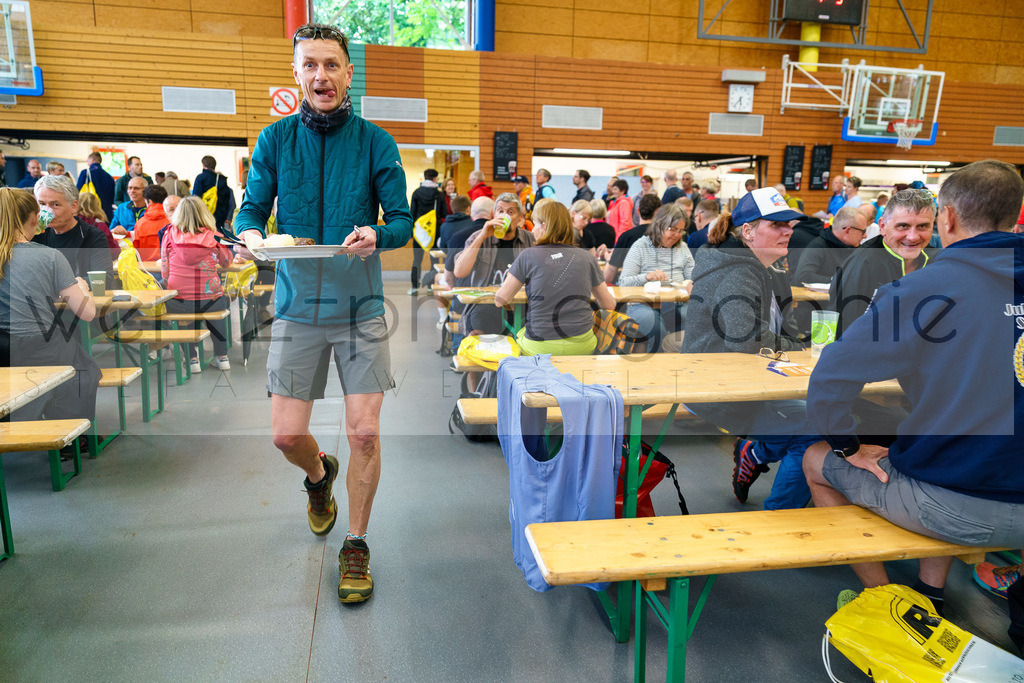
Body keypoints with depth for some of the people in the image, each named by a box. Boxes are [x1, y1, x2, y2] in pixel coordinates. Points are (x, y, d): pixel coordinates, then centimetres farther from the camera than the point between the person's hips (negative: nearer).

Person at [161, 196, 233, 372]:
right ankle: (222, 357, 35)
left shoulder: (169, 235, -1)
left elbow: (165, 274, 3)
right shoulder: (212, 236, -6)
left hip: (177, 303, 1)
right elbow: (227, 261, 13)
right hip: (209, 301, -1)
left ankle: (192, 359, 30)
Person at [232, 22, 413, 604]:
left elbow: (403, 220, 0)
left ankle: (357, 545, 19)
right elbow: (252, 207, 9)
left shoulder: (375, 141, 1)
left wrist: (375, 234, -22)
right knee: (287, 435, 4)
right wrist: (250, 233, -15)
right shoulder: (275, 139, 6)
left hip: (360, 306, -1)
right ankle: (320, 473, 42)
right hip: (297, 306, 2)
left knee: (365, 432, -3)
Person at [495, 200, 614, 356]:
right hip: (582, 347, 2)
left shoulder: (528, 255, -4)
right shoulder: (586, 257, 4)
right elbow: (609, 304, 11)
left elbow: (500, 300, -1)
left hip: (539, 348, -2)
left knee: (519, 336, 28)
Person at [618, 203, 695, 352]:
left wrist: (690, 284, -7)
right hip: (643, 304, -3)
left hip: (676, 305, 4)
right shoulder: (640, 246, 6)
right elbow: (623, 283, -1)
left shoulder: (682, 248, 21)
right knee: (655, 326, -38)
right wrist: (647, 277, -19)